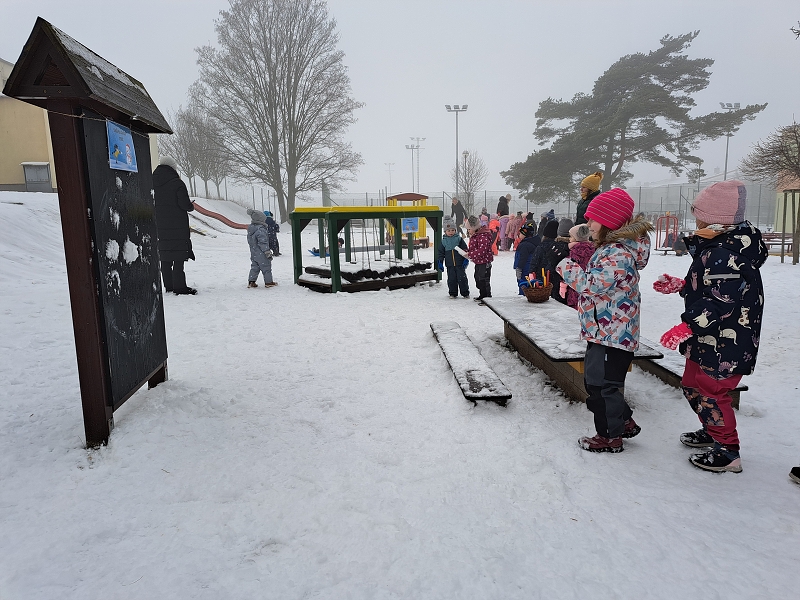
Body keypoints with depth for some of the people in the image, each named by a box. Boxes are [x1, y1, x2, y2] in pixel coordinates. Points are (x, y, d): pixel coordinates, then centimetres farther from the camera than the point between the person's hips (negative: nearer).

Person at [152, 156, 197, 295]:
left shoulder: (152, 184, 8)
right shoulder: (177, 183, -11)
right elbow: (185, 205, -16)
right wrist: (192, 206, 5)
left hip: (159, 227, 6)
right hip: (177, 227, -6)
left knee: (165, 258, 11)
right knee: (178, 257, -4)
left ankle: (169, 286, 16)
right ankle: (179, 287, -4)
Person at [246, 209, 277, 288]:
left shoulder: (250, 229, 9)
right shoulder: (260, 230, -22)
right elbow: (263, 242, -24)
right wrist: (267, 252, -19)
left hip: (254, 254, 9)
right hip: (261, 254, -9)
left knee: (254, 267, 15)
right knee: (266, 268, 3)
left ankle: (251, 281, 13)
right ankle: (268, 282, 10)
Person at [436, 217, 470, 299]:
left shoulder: (459, 239, 1)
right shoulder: (444, 241, 5)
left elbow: (465, 250, 3)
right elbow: (441, 253, 10)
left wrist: (466, 259, -6)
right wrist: (440, 262, 4)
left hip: (460, 264, -2)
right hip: (450, 265, 2)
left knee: (462, 278, 0)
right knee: (451, 279, 5)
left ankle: (465, 293, 11)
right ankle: (453, 293, 18)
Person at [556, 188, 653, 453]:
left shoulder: (618, 253, -22)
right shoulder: (611, 247, 13)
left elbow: (591, 283, -29)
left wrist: (566, 267, -16)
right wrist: (575, 267, 6)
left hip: (611, 333, -11)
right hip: (604, 331, 11)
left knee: (602, 383, 1)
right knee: (594, 380, 20)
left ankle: (610, 436, 18)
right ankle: (624, 422, 35)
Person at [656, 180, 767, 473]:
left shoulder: (722, 254, -25)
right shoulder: (716, 248, 9)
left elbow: (719, 302, -32)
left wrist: (687, 328, -35)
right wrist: (678, 285, 16)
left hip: (724, 344, -11)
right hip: (708, 340, 11)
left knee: (709, 392, 0)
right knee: (692, 385, 22)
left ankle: (727, 452, 15)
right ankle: (712, 432, 41)